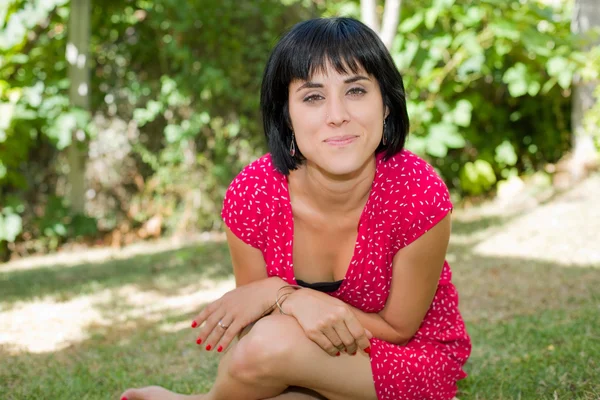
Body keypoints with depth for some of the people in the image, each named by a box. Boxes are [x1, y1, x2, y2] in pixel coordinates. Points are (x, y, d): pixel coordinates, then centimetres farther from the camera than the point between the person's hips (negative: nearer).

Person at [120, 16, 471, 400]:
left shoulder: (419, 195, -27)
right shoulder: (251, 195, -19)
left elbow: (398, 328, -15)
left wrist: (276, 293, -27)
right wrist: (295, 301, -31)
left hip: (417, 358, -2)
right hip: (317, 363, 2)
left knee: (270, 342, -27)